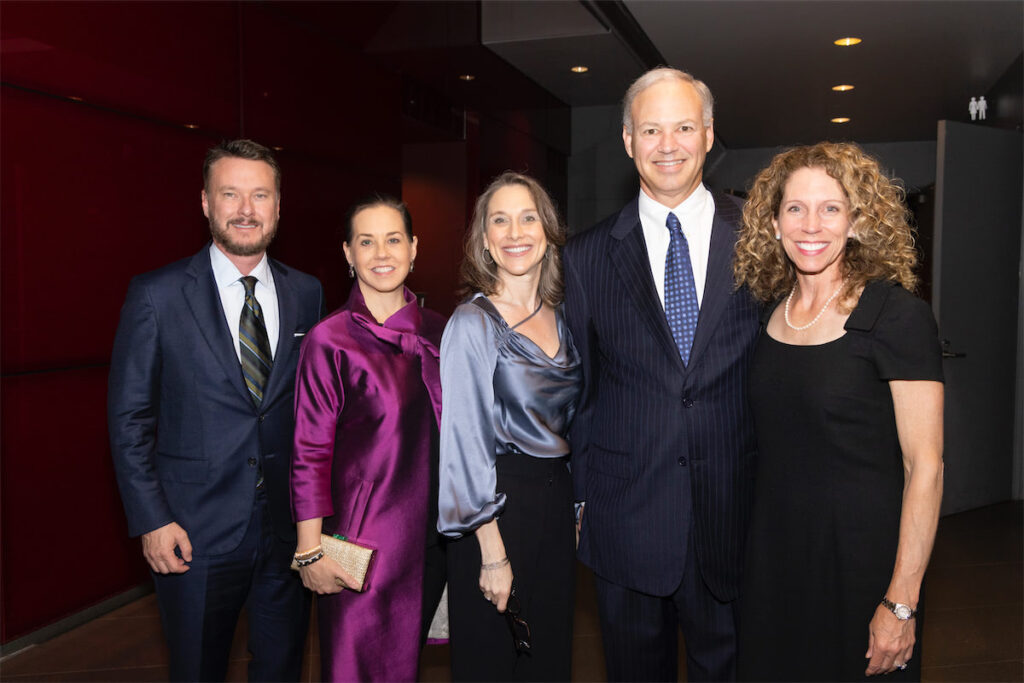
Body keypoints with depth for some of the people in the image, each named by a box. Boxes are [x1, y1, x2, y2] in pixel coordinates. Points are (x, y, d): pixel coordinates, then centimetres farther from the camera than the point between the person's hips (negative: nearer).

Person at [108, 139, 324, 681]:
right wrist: (151, 520, -9)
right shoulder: (157, 295, -6)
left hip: (289, 529, 3)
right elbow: (129, 418, -4)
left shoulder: (306, 294, 3)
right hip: (195, 533, -2)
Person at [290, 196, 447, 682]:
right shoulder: (330, 340, -10)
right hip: (363, 539, -5)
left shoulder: (436, 331, 5)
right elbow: (310, 454, -10)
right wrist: (311, 551, -12)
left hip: (430, 532, 5)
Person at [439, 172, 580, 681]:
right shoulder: (473, 324, -13)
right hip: (498, 509, -6)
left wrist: (576, 509, 11)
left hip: (557, 502, 6)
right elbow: (466, 442, -15)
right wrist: (493, 553, -16)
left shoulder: (560, 320, 7)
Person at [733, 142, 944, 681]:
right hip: (774, 551, 5)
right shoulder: (771, 313, 3)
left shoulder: (898, 316, -13)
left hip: (860, 553, -5)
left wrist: (901, 602, -17)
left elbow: (924, 466, -15)